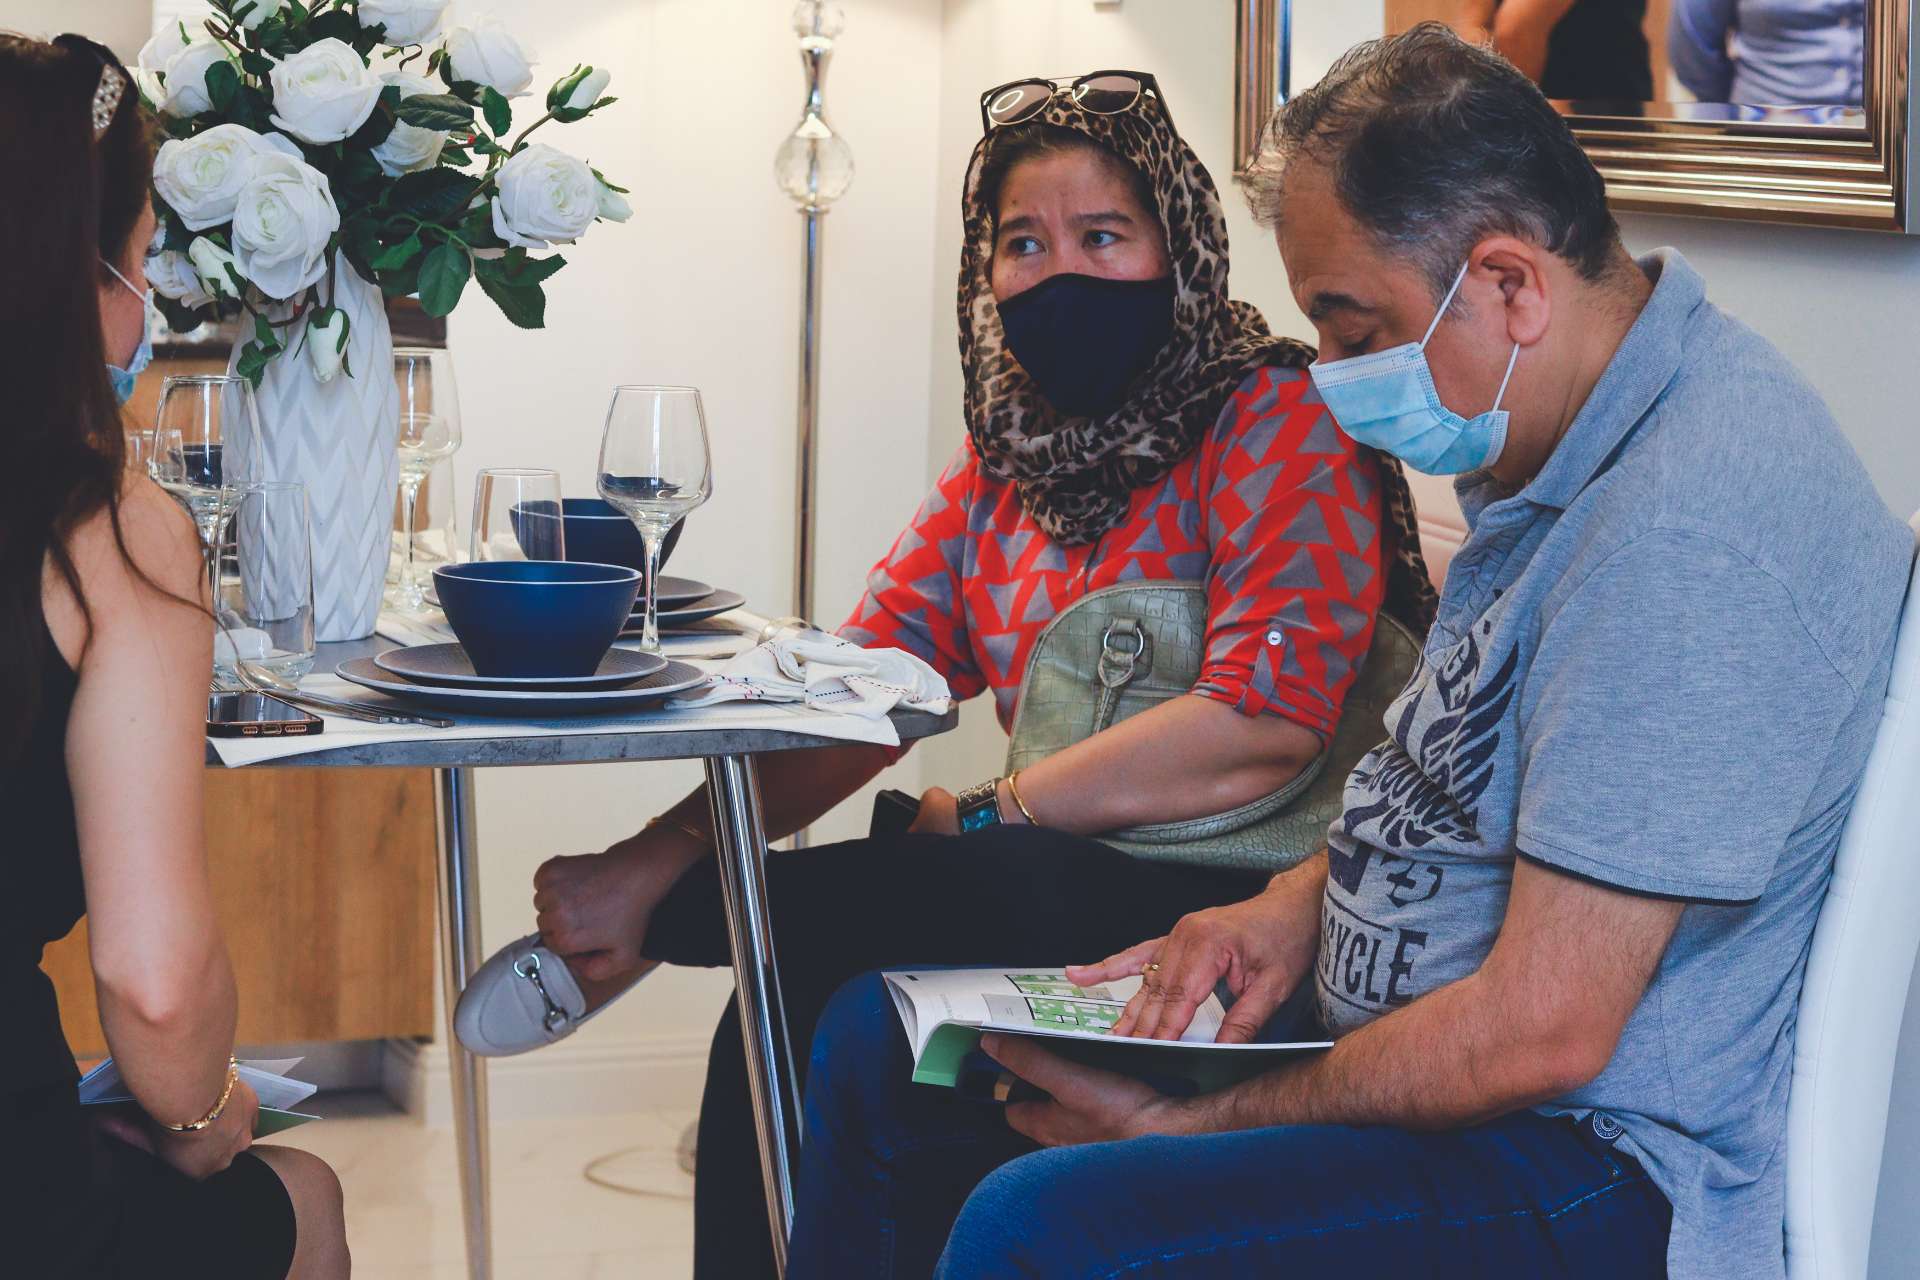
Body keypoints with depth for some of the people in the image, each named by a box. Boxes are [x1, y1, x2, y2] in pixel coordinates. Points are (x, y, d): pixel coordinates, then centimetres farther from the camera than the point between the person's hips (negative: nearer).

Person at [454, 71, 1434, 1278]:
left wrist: (979, 817, -16)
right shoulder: (1007, 462, 13)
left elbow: (1269, 717, -19)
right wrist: (667, 851, -11)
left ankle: (638, 936, -1)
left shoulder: (1280, 424, -7)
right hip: (1054, 892, 7)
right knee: (789, 1022, -16)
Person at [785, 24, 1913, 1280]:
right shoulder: (1564, 447, 7)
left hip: (1610, 1170, -10)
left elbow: (1540, 1031, -27)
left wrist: (1191, 1124, -17)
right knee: (883, 1047, 10)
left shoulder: (1692, 527, -26)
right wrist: (1298, 902, 3)